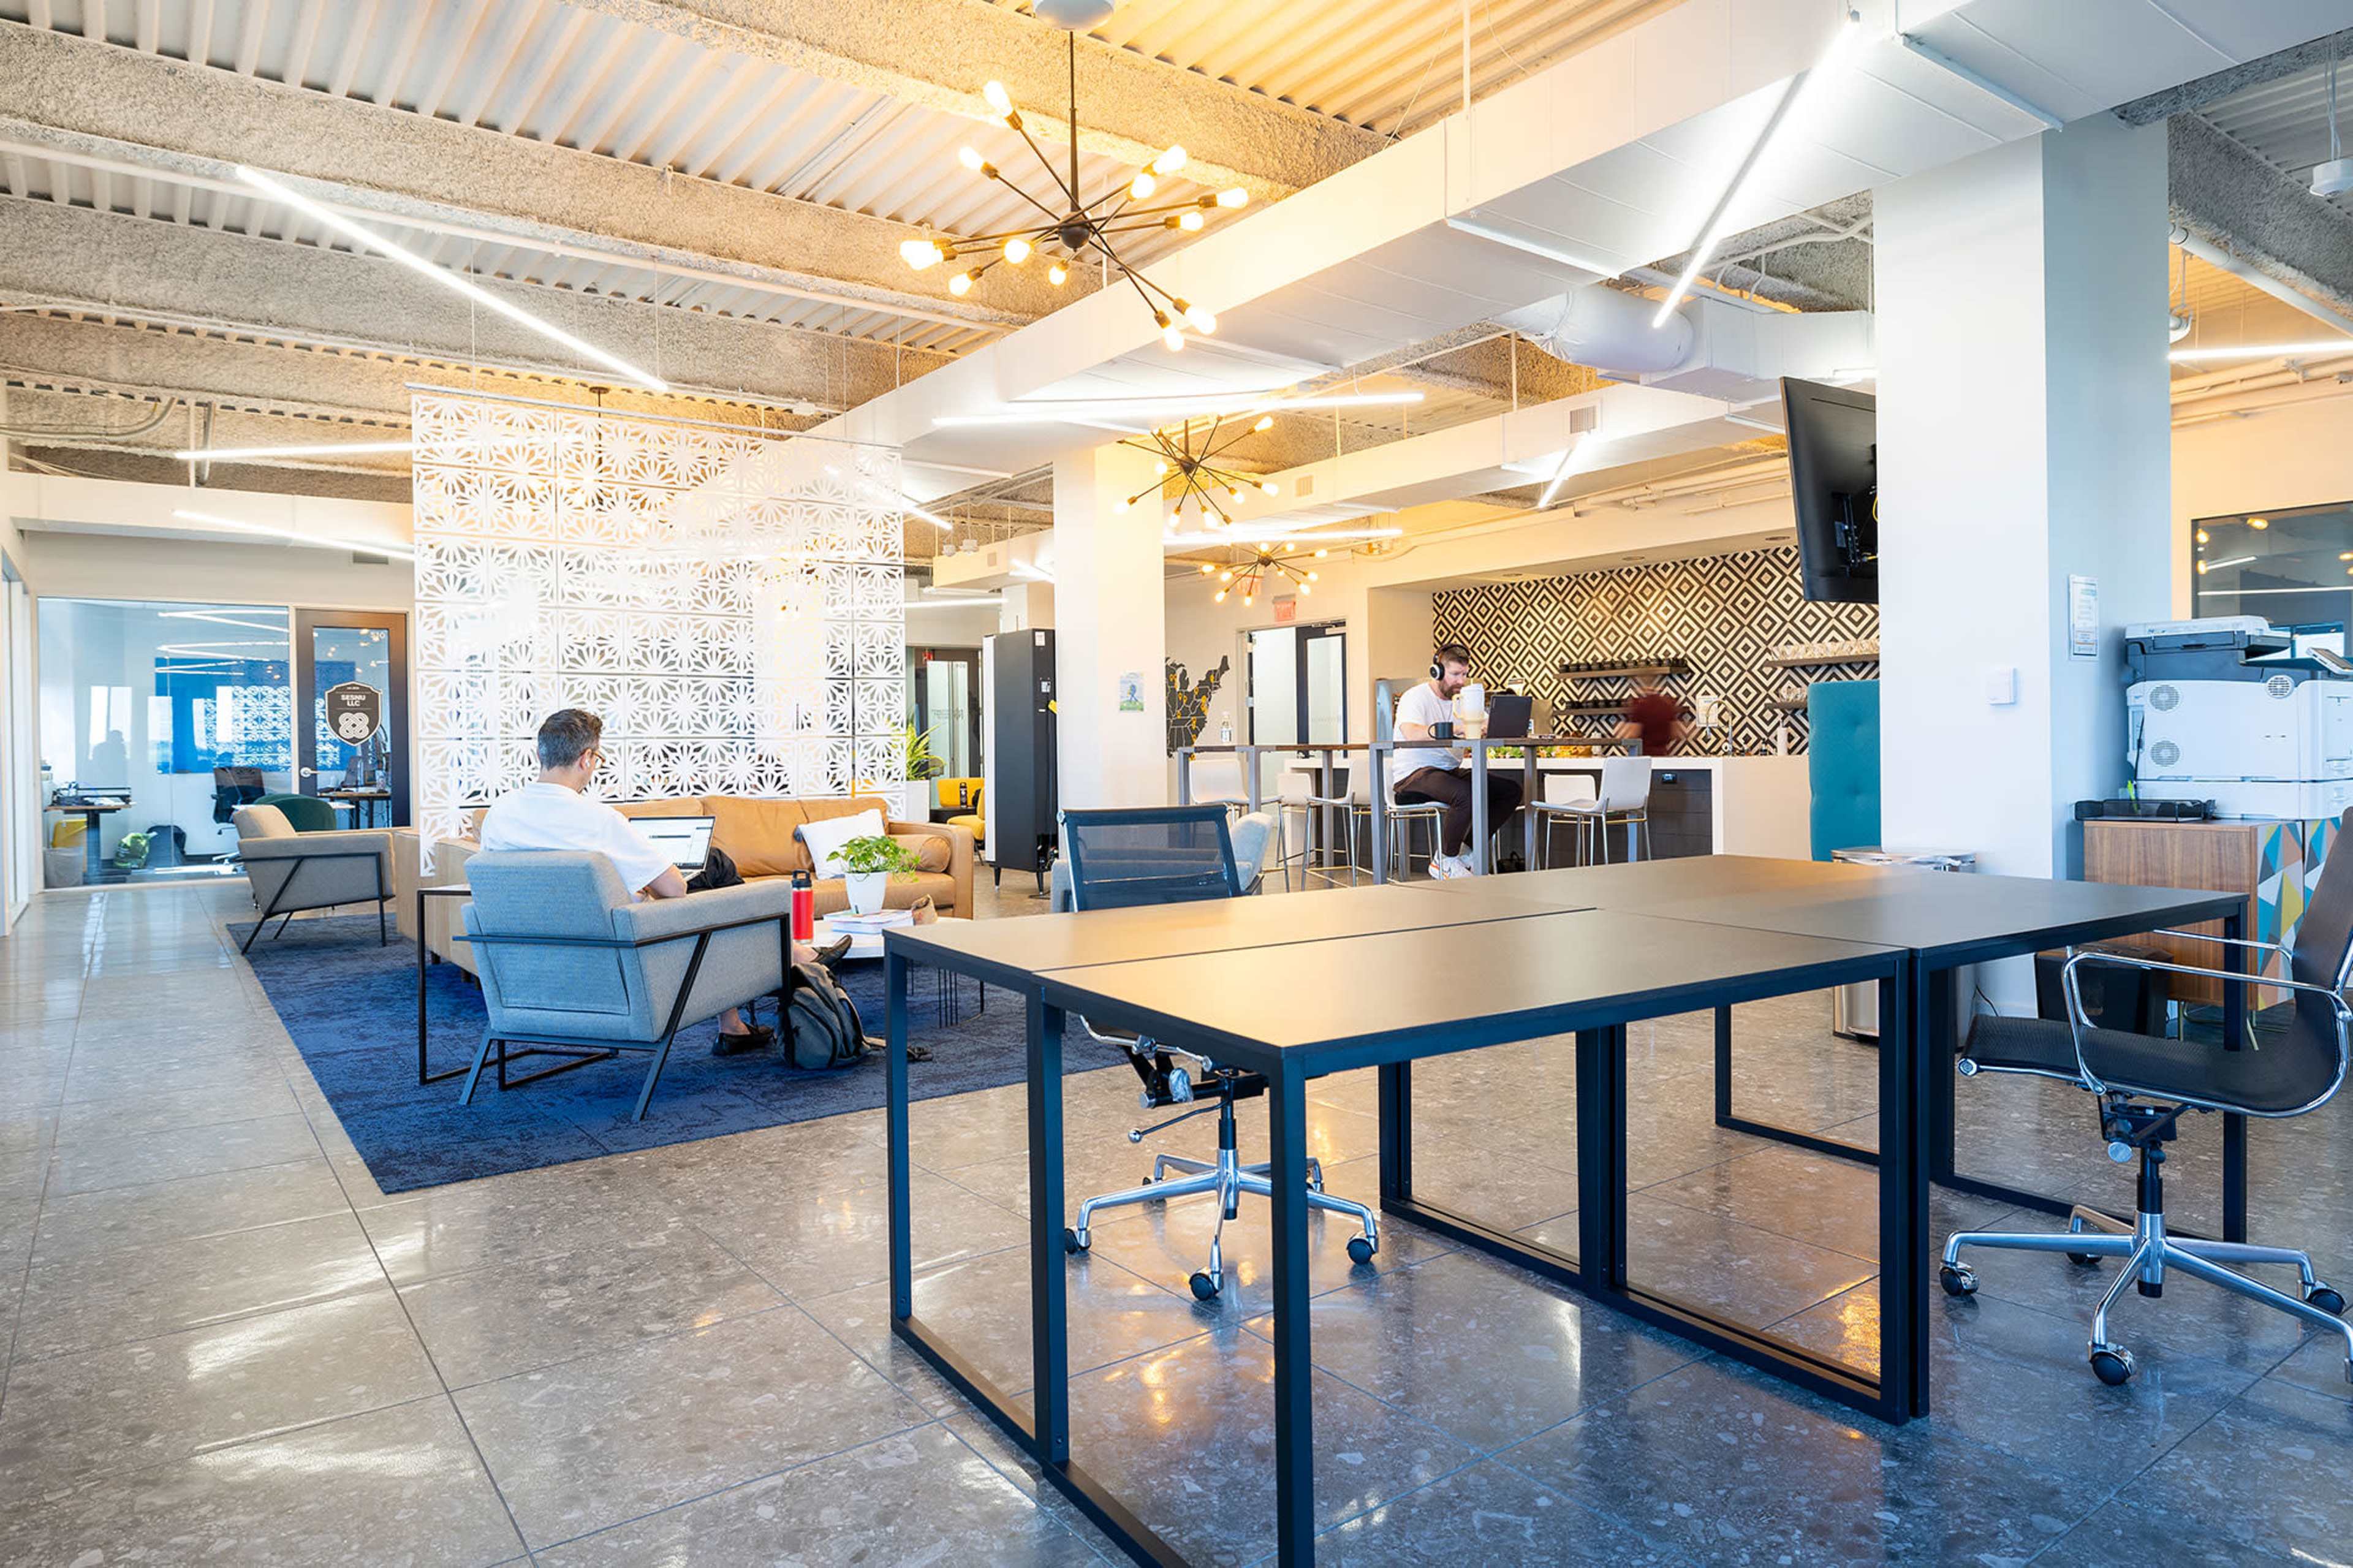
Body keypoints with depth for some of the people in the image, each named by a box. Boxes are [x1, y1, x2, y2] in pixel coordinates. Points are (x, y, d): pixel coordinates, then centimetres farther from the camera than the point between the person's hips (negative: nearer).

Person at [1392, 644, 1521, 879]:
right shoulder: (1416, 697, -9)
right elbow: (1411, 732, -31)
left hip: (1452, 771, 8)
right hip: (1416, 775, -8)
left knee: (1511, 789, -6)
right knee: (1466, 794, -35)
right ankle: (1446, 860, -14)